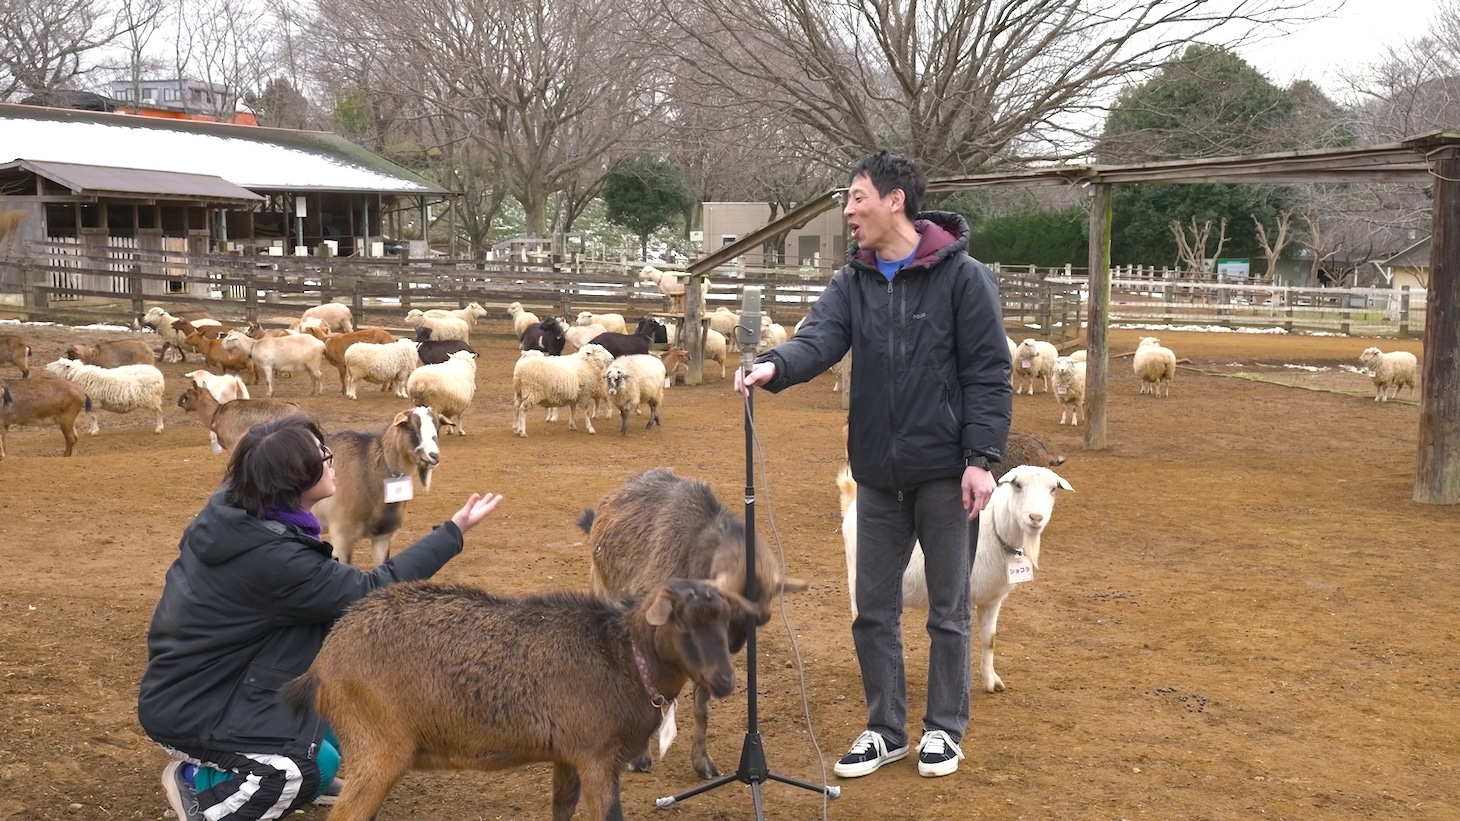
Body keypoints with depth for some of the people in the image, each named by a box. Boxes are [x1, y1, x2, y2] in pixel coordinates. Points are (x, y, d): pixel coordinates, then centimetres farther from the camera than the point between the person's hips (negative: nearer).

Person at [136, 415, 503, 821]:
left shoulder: (230, 510, -7)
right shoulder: (269, 556, -30)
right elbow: (370, 593, -22)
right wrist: (454, 531, -18)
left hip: (210, 674, 9)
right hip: (186, 712, -9)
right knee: (318, 766, -18)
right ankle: (197, 784, 1)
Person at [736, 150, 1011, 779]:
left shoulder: (963, 277, -9)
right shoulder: (852, 281, 5)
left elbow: (988, 374, -10)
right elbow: (821, 337, -12)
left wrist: (982, 458, -15)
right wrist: (776, 366, -33)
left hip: (944, 473, -5)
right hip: (877, 474, 5)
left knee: (947, 610, 9)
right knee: (873, 609, 11)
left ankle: (945, 729, 25)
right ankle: (885, 731, 25)